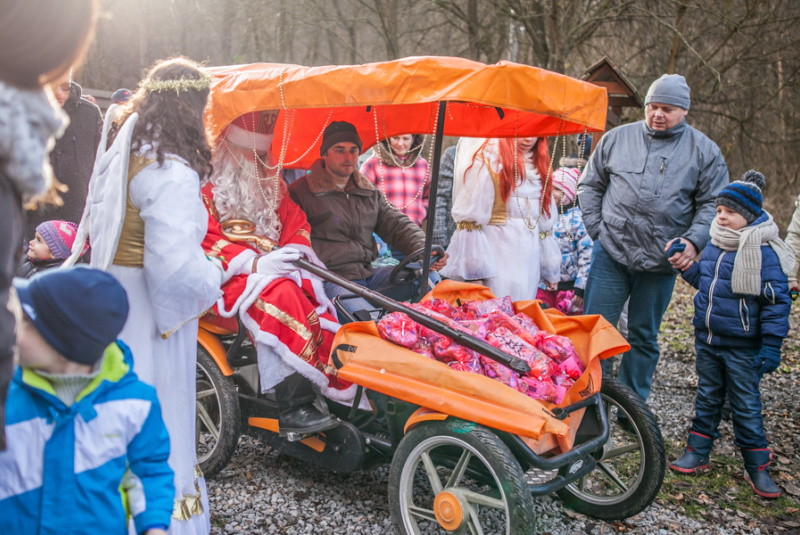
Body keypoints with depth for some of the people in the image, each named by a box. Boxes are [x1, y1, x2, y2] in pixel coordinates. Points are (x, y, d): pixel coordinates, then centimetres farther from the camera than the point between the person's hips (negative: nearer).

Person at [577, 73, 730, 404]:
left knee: (644, 337, 12)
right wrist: (596, 228, 2)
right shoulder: (617, 138, 6)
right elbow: (590, 185, 13)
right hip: (611, 254, 0)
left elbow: (712, 203, 4)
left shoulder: (704, 151, 4)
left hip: (662, 263, 0)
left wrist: (693, 241, -11)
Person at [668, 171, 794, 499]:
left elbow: (777, 302, -14)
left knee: (746, 406, 4)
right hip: (706, 339, 6)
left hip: (742, 348, -6)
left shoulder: (764, 253, -16)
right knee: (707, 398, 17)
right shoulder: (713, 246, 4)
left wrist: (771, 346, -16)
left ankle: (757, 466, 18)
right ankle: (697, 453, 28)